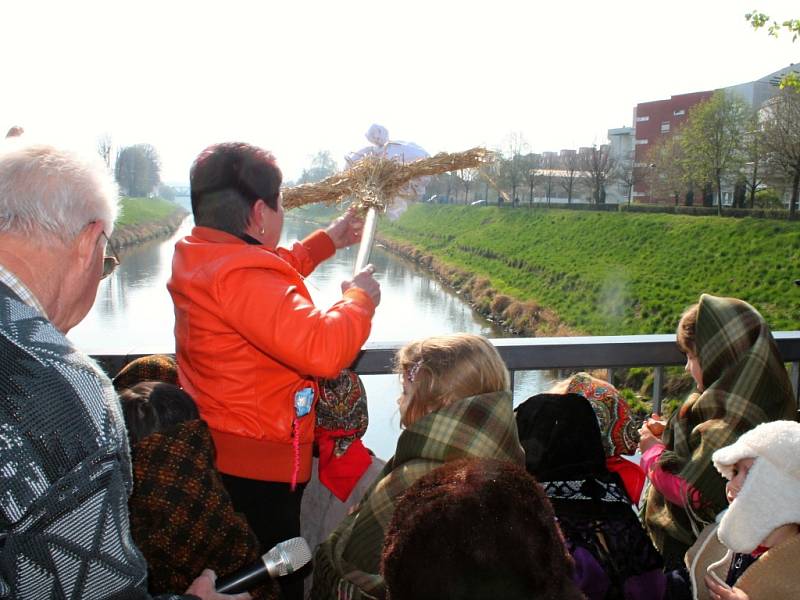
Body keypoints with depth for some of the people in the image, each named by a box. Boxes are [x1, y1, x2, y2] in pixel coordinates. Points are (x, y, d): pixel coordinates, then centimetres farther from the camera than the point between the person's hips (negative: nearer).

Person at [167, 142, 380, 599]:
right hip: (256, 473, -10)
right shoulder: (239, 276, -28)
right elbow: (322, 349, -38)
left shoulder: (202, 260, 4)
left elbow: (271, 281, 24)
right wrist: (360, 298, -19)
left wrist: (329, 240, 26)